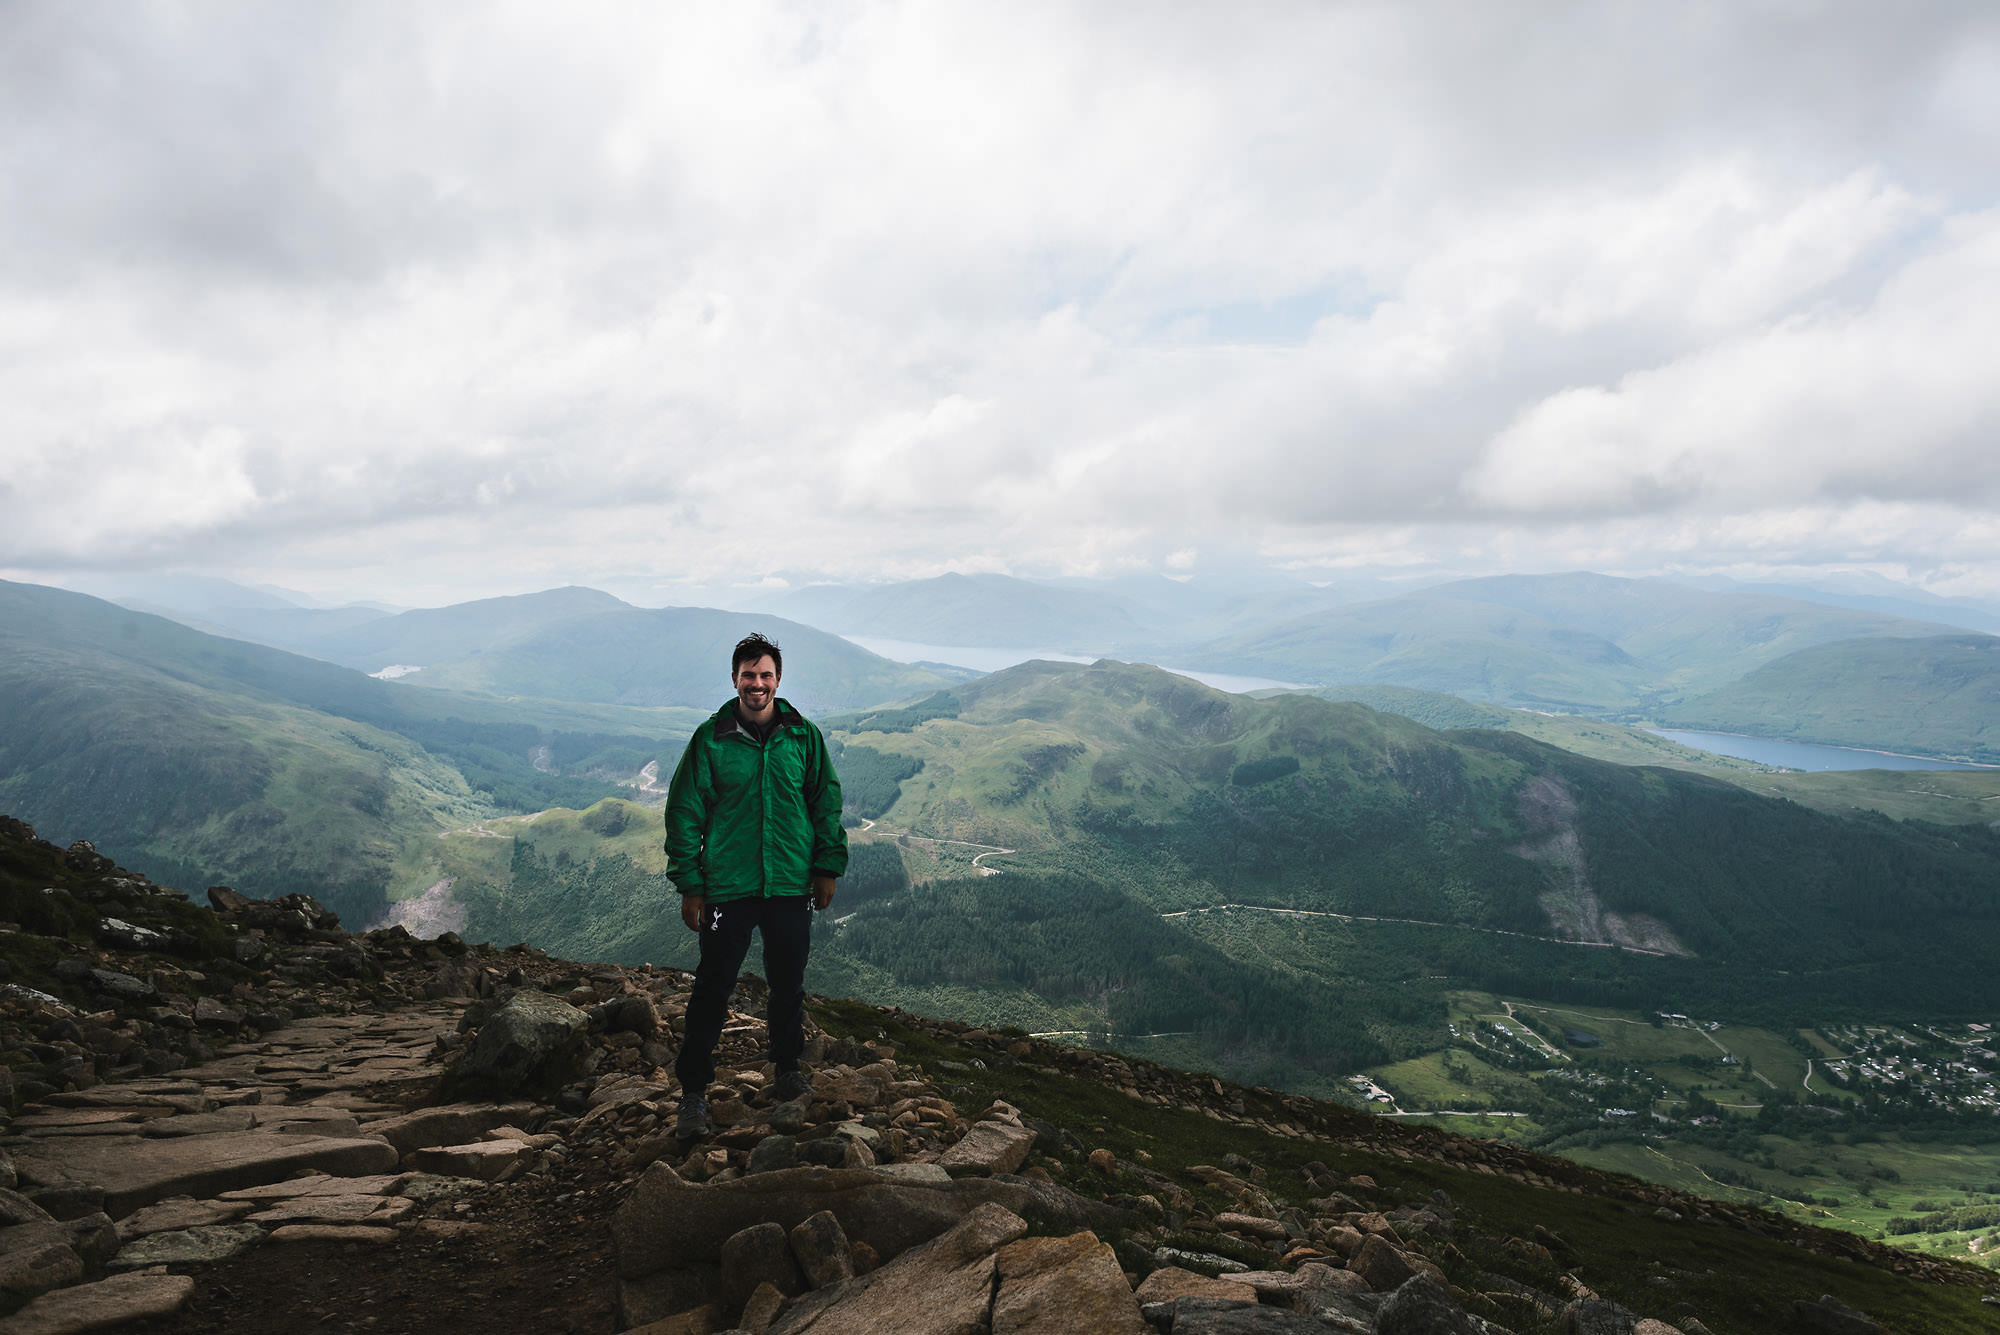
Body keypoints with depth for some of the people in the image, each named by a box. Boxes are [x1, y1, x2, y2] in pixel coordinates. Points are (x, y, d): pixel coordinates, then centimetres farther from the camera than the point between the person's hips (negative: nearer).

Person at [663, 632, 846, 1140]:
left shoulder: (803, 736, 1)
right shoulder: (711, 738, -4)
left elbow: (826, 803, 9)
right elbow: (685, 812, -1)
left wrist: (828, 868, 6)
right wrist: (689, 885, -4)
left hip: (792, 887, 2)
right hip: (728, 886, -2)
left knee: (789, 983, 14)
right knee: (713, 988, 2)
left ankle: (788, 1068, 35)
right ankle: (693, 1090, 15)